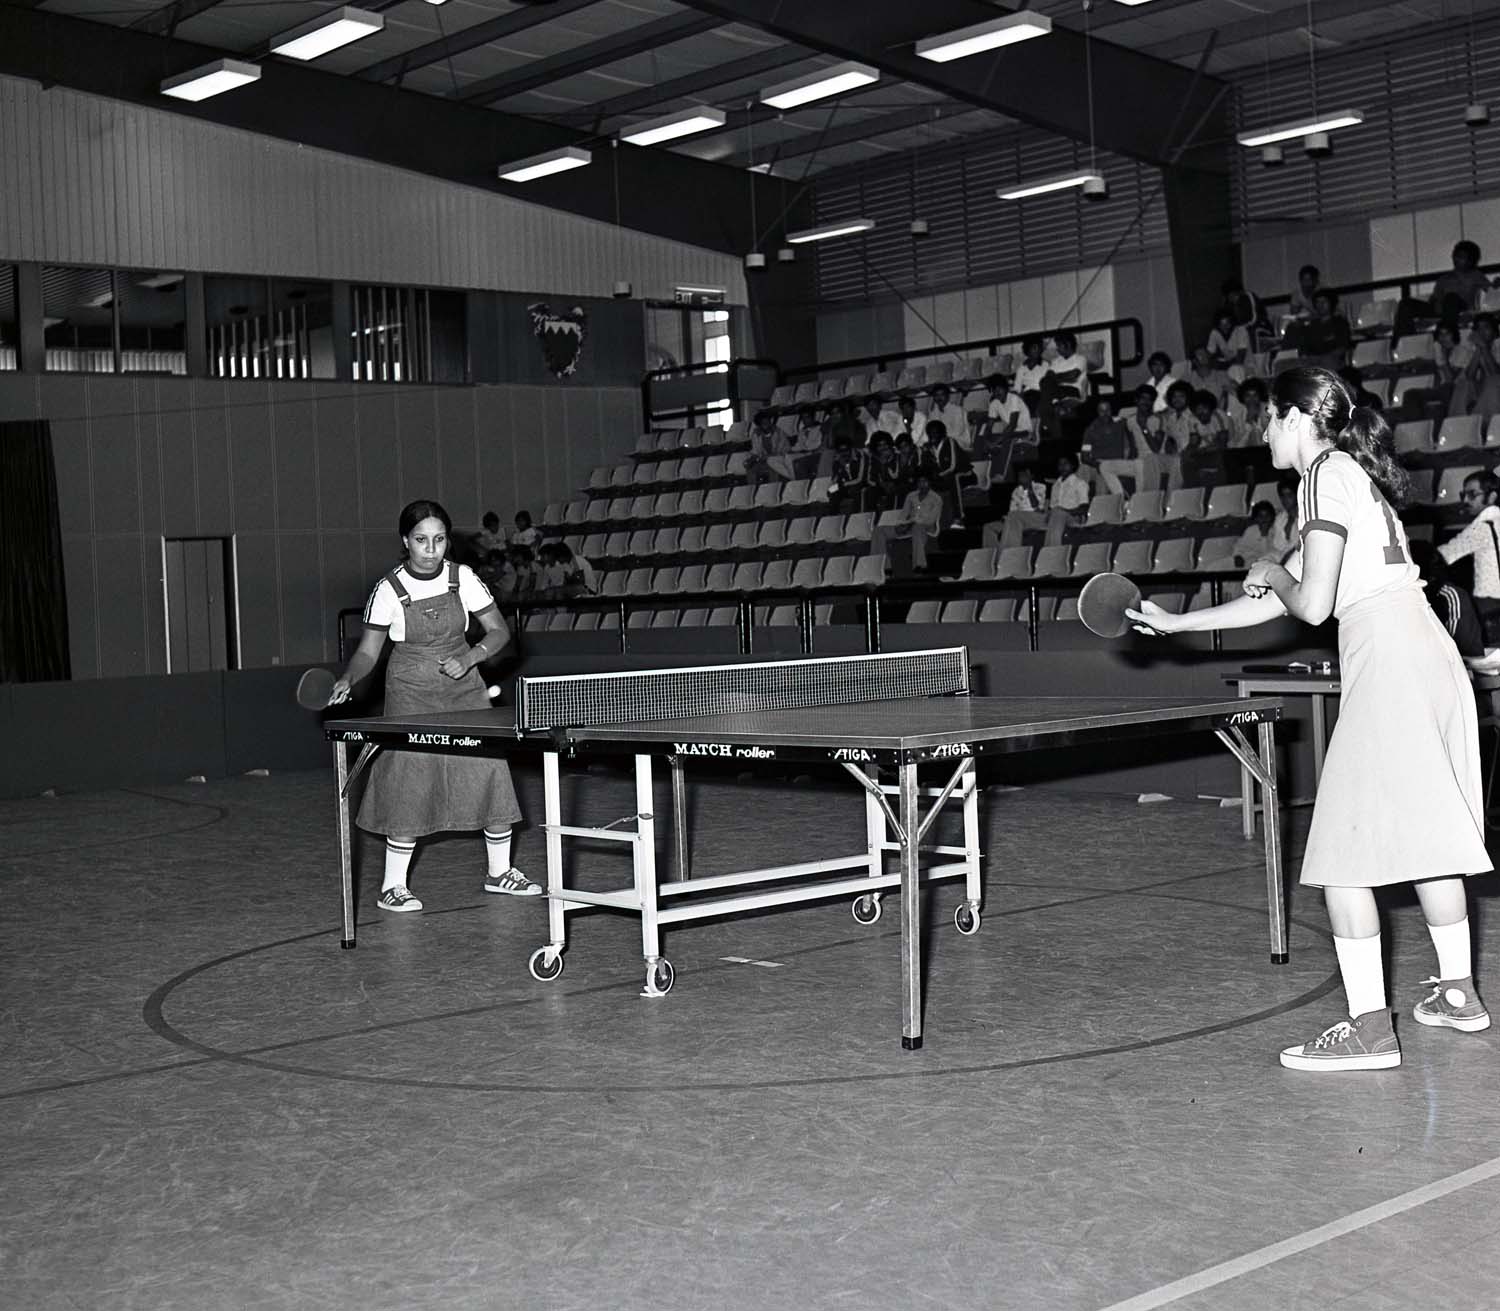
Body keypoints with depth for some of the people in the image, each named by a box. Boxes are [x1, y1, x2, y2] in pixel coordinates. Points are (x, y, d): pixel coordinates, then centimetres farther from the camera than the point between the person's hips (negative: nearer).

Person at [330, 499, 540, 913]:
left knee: (490, 775, -1)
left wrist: (469, 658, -14)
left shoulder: (463, 578, -3)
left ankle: (499, 871, 18)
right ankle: (393, 886, 4)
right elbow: (368, 651, -2)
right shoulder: (388, 591, -9)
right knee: (409, 788, -9)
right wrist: (347, 680, -21)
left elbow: (499, 631, 2)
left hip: (464, 691, 3)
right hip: (411, 697, -3)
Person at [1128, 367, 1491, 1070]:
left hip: (1387, 665, -10)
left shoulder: (1326, 474, -6)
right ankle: (1457, 992, 28)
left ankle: (1369, 1026, -8)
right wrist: (1175, 622, 30)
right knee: (1426, 828, 18)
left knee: (1344, 850, -7)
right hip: (1431, 658, 10)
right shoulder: (1356, 472, 23)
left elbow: (1310, 606, -14)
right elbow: (1274, 602, 27)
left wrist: (1274, 574, 7)